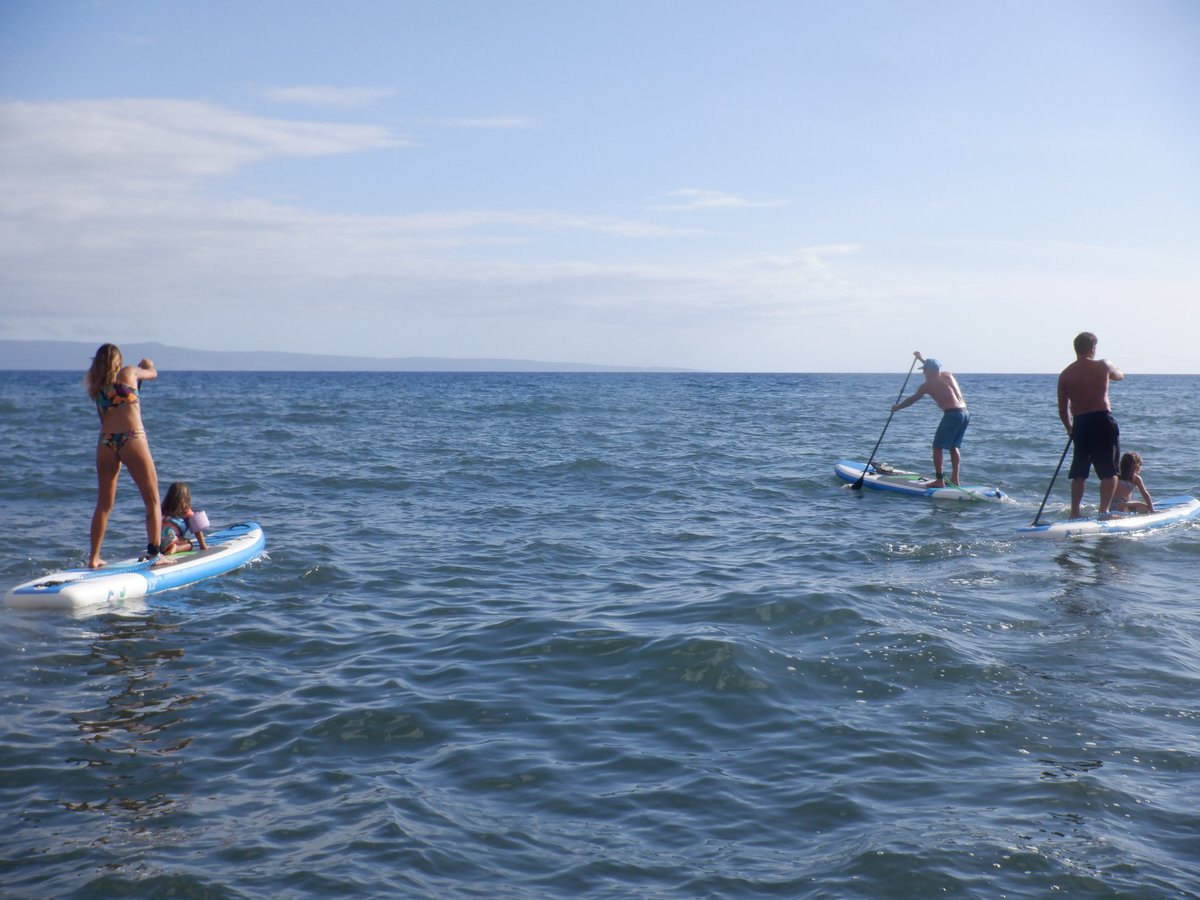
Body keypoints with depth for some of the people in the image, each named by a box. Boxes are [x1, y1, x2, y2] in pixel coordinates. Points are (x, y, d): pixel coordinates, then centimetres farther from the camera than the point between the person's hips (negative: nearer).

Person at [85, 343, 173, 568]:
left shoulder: (94, 384, 13)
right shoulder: (129, 373, 7)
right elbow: (153, 373, 25)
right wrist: (147, 364, 46)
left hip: (105, 442, 4)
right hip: (132, 440, -4)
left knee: (103, 505, 13)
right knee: (152, 500, 3)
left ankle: (93, 558, 14)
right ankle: (155, 555, -3)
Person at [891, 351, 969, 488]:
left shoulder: (928, 384, 1)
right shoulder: (948, 375, 17)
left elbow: (911, 400, 13)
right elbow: (934, 369, 42)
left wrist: (897, 407, 29)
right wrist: (922, 358, 53)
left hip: (952, 414, -7)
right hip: (965, 413, 7)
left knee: (937, 447, 2)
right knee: (954, 447, 18)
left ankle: (939, 480, -1)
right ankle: (955, 479, 17)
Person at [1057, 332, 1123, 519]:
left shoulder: (1065, 374, 4)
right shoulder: (1102, 366, -3)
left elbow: (1062, 409, 8)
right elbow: (1120, 375, 21)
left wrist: (1069, 428, 23)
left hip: (1080, 424, 4)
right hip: (1102, 421, -4)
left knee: (1079, 473, 13)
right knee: (1109, 471, 2)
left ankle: (1074, 513, 14)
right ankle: (1104, 511, -5)